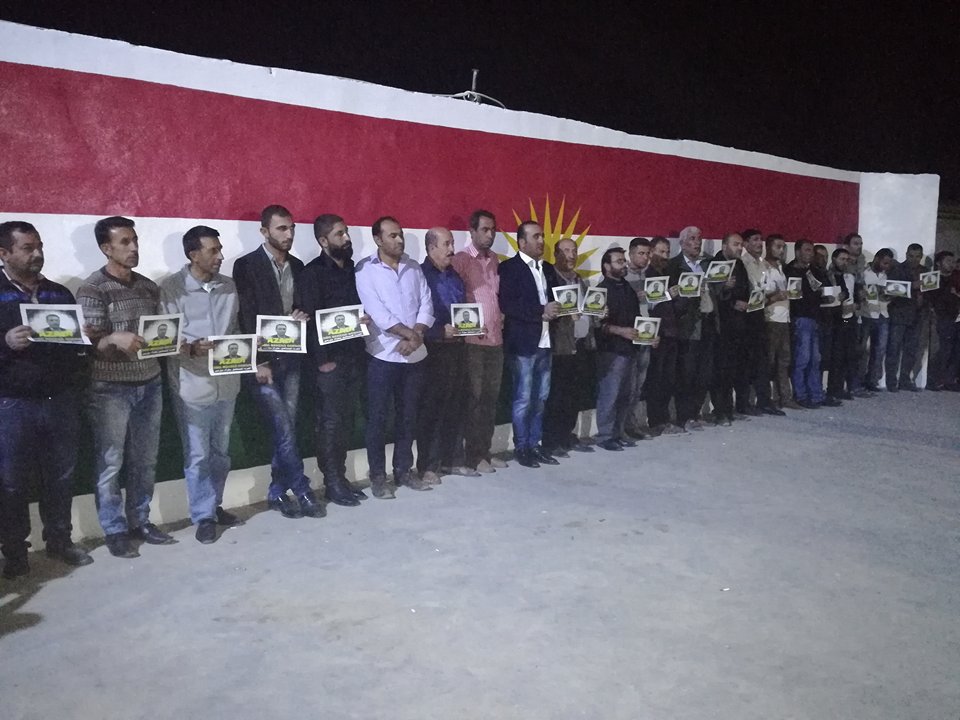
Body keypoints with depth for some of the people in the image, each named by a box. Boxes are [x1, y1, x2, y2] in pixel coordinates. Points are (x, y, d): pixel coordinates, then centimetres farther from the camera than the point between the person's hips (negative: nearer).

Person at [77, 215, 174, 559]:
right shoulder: (92, 289, -9)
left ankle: (140, 521, 25)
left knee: (145, 460, 11)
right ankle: (115, 531, 16)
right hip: (109, 389, -5)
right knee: (110, 463, 4)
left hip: (150, 384, 5)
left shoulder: (149, 287, 9)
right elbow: (90, 343, -13)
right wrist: (115, 339, -32)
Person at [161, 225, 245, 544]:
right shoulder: (172, 287, -9)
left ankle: (215, 505, 32)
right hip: (192, 385, -5)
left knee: (221, 452, 16)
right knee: (197, 455, 4)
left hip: (226, 381, 5)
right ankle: (203, 516, 17)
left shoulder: (228, 285, 7)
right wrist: (191, 348, -28)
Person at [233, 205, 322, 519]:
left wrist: (303, 316, -5)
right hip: (264, 360, -5)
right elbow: (245, 317, -11)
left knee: (286, 428, 7)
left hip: (291, 358, 6)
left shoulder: (297, 266, 11)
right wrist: (259, 362, -15)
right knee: (283, 430, -7)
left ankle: (278, 493, 18)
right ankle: (302, 490, 5)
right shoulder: (246, 265, -6)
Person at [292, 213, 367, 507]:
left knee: (346, 420, 11)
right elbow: (309, 318, -13)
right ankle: (332, 484, 8)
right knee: (329, 422, -1)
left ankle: (341, 478, 21)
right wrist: (322, 359, -15)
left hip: (353, 356, 7)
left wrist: (364, 319, -1)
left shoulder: (351, 269, 13)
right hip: (329, 360, -7)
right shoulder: (313, 273, -8)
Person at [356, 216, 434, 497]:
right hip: (383, 354, -4)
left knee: (408, 415, 12)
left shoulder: (414, 268, 10)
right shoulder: (365, 269, -4)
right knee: (378, 417, 2)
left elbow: (426, 305, 4)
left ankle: (404, 469, 24)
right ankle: (377, 475, 12)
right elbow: (377, 313, -14)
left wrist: (415, 337, -12)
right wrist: (411, 334, -13)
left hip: (415, 354, 5)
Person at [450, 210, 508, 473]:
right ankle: (473, 455, 9)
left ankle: (485, 451, 20)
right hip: (473, 340, -6)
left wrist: (501, 316, 10)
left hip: (496, 338, 6)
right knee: (474, 398, 0)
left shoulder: (494, 259, 14)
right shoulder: (460, 260, -7)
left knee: (491, 398, 11)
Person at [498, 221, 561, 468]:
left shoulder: (548, 269, 16)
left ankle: (535, 444, 21)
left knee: (540, 398, 12)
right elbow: (507, 304, -16)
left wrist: (560, 309, -4)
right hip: (522, 343, -7)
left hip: (545, 342, 7)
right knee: (523, 398, 0)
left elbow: (555, 297, 19)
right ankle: (521, 447, 11)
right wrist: (541, 312, -19)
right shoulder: (509, 267, -6)